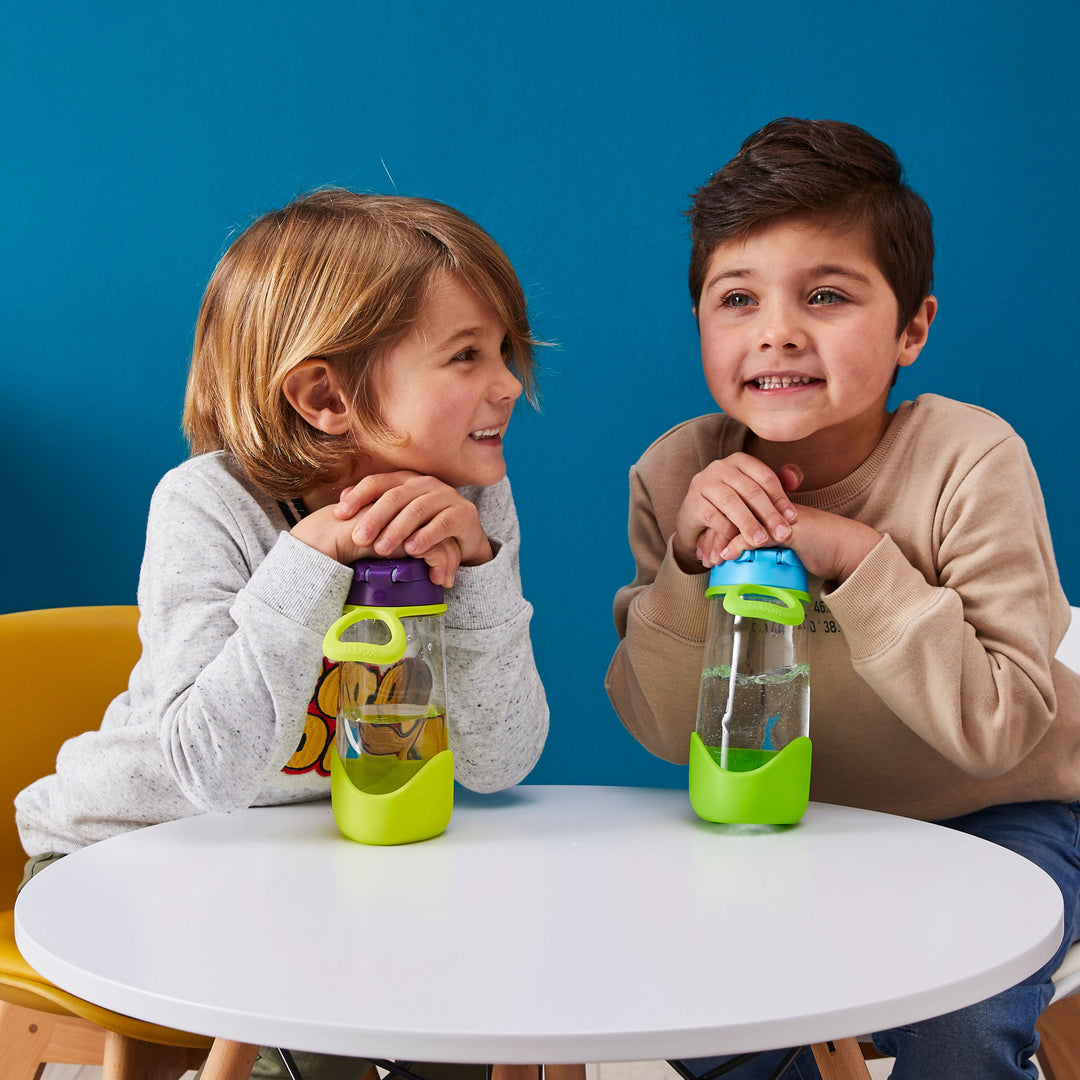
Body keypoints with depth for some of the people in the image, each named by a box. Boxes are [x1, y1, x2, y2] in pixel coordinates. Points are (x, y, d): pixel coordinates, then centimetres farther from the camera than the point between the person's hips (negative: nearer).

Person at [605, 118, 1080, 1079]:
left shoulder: (971, 461, -23)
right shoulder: (677, 475, -13)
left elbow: (1001, 726, -25)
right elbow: (665, 730, -11)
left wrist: (858, 560, -34)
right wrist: (689, 561, -27)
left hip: (998, 817, -3)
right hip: (810, 818, 4)